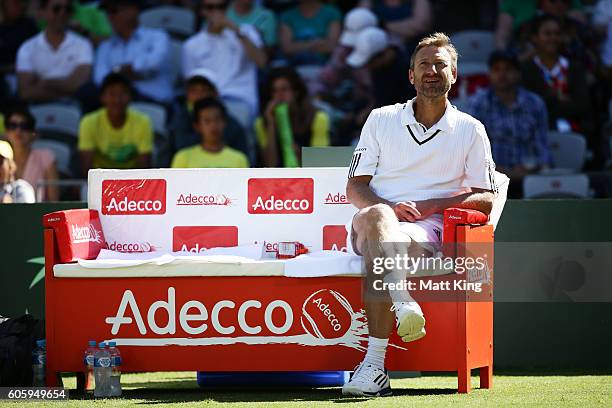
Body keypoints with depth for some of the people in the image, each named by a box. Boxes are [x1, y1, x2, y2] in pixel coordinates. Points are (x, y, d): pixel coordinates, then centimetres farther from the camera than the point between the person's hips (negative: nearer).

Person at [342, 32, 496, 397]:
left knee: (379, 255, -38)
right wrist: (391, 208, -9)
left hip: (427, 230, -1)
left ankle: (374, 366, -50)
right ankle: (403, 299, -61)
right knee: (376, 217, -40)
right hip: (368, 226, 1)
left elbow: (485, 199, 11)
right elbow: (355, 187, 14)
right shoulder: (381, 120, 19)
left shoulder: (471, 130, 16)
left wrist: (429, 205, -5)